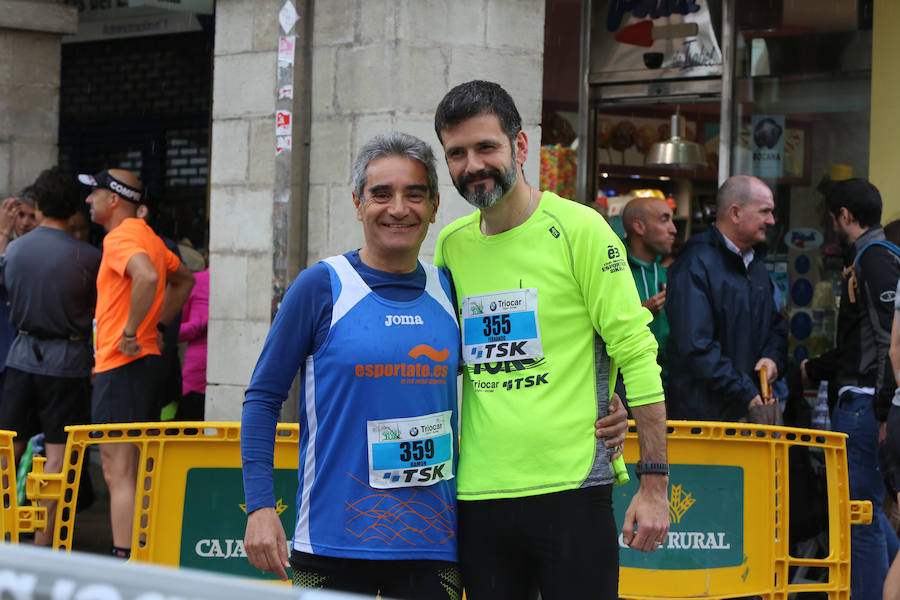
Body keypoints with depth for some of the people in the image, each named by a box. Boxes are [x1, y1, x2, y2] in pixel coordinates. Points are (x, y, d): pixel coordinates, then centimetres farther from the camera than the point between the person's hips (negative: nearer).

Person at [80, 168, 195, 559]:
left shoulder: (120, 239, -13)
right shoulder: (148, 238, 17)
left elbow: (148, 277, -34)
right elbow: (184, 279, 32)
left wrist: (130, 332, -25)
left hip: (120, 367, -10)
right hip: (147, 362, 10)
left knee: (118, 473, -11)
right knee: (137, 473, 13)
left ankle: (123, 559, -15)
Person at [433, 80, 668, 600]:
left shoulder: (579, 229, -4)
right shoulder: (451, 245, 9)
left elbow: (637, 355, -6)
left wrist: (655, 482, -10)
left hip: (571, 492, -4)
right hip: (477, 497, 4)